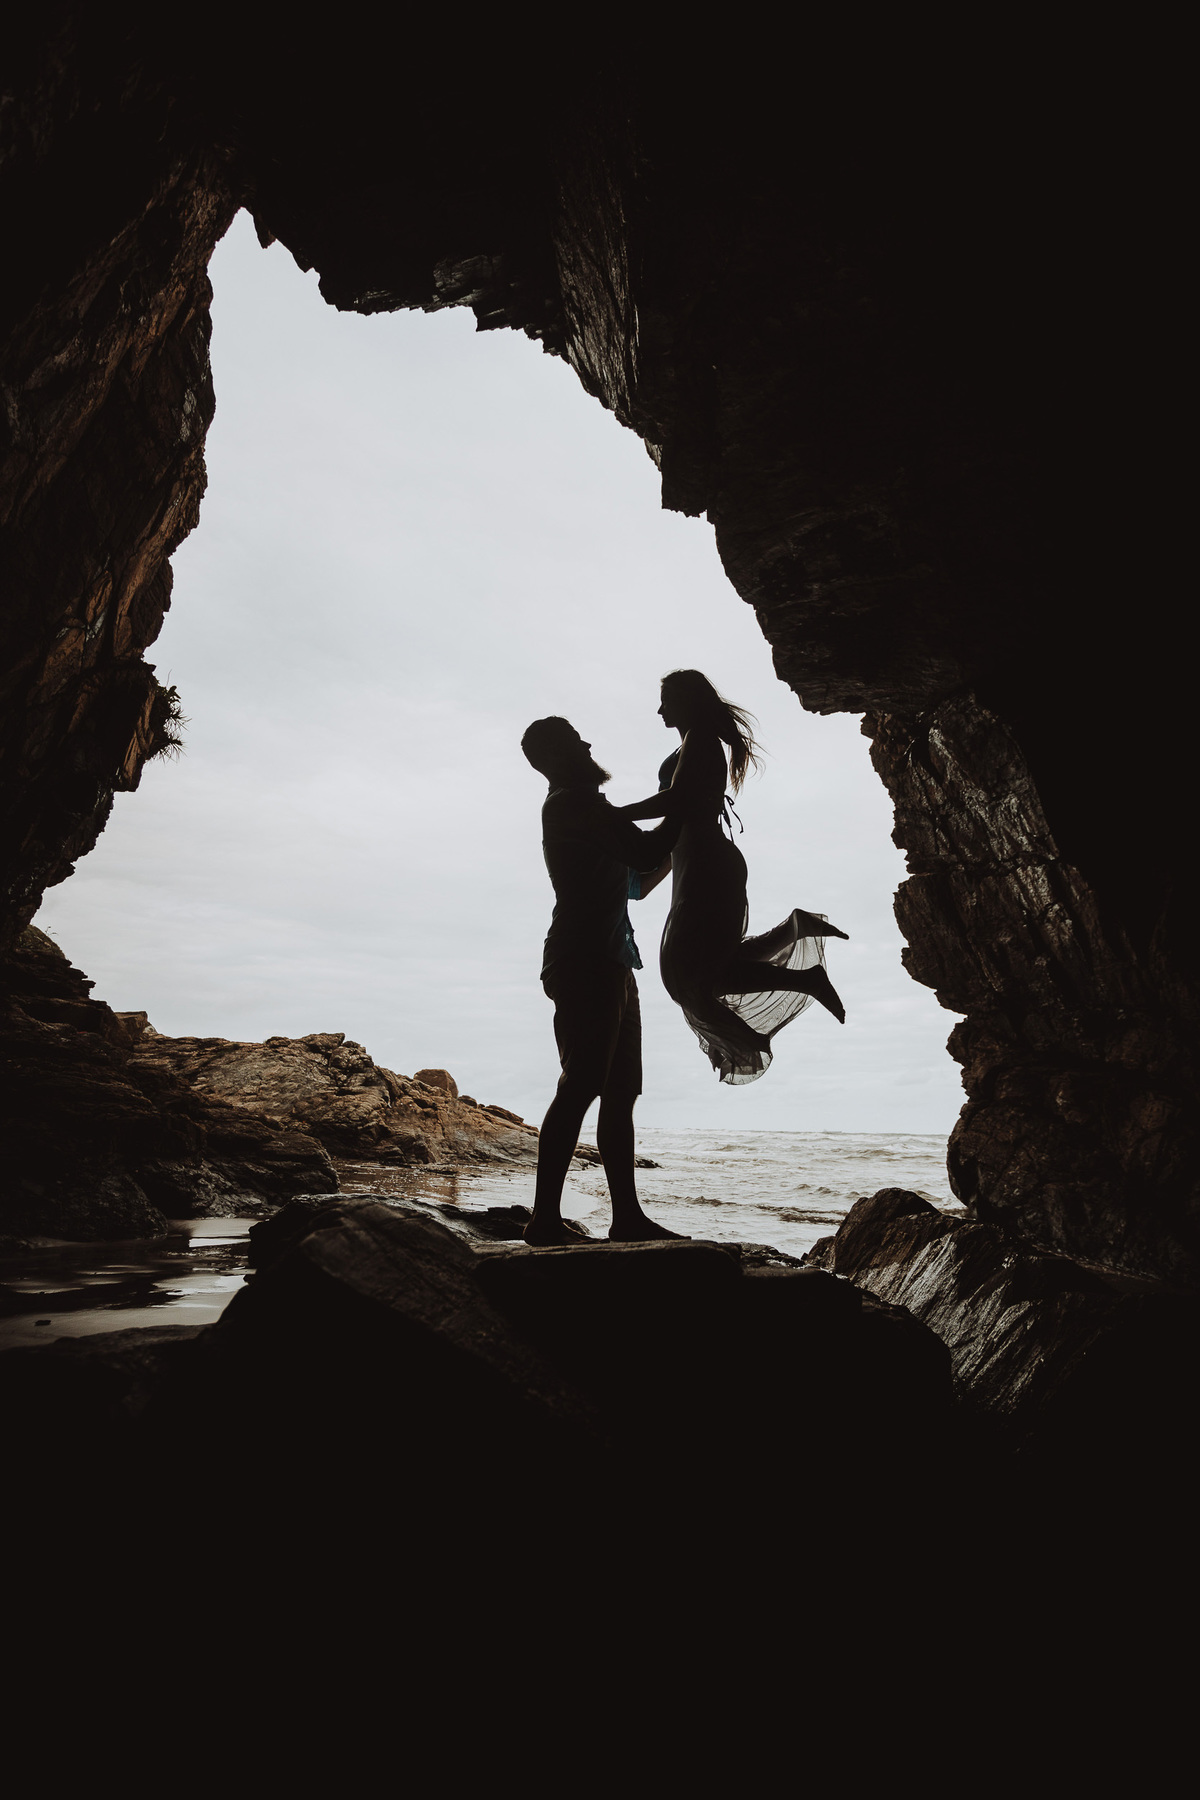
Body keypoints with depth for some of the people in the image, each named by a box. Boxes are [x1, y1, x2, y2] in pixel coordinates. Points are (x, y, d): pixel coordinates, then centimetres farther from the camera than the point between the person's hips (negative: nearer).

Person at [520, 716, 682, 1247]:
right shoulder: (568, 806, -6)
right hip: (583, 961, -10)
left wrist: (680, 847, 28)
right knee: (581, 1085, -14)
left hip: (608, 964, 10)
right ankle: (545, 1218, -12)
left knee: (620, 1092, 8)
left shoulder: (587, 809, 26)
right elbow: (646, 855, -15)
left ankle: (627, 1215, 12)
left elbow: (633, 883, 33)